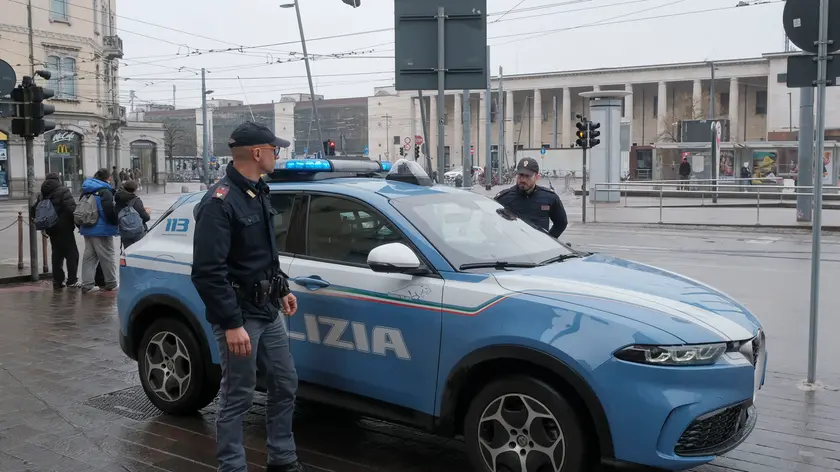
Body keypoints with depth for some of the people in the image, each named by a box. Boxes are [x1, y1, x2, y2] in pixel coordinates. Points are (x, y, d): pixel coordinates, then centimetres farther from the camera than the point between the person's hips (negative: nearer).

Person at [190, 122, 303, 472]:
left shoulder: (258, 193, 10)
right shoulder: (219, 202, -20)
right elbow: (207, 272, -25)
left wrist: (282, 289, 19)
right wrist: (232, 324, -26)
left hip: (268, 311, 9)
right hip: (239, 316, -9)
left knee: (285, 384, 15)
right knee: (237, 397, 2)